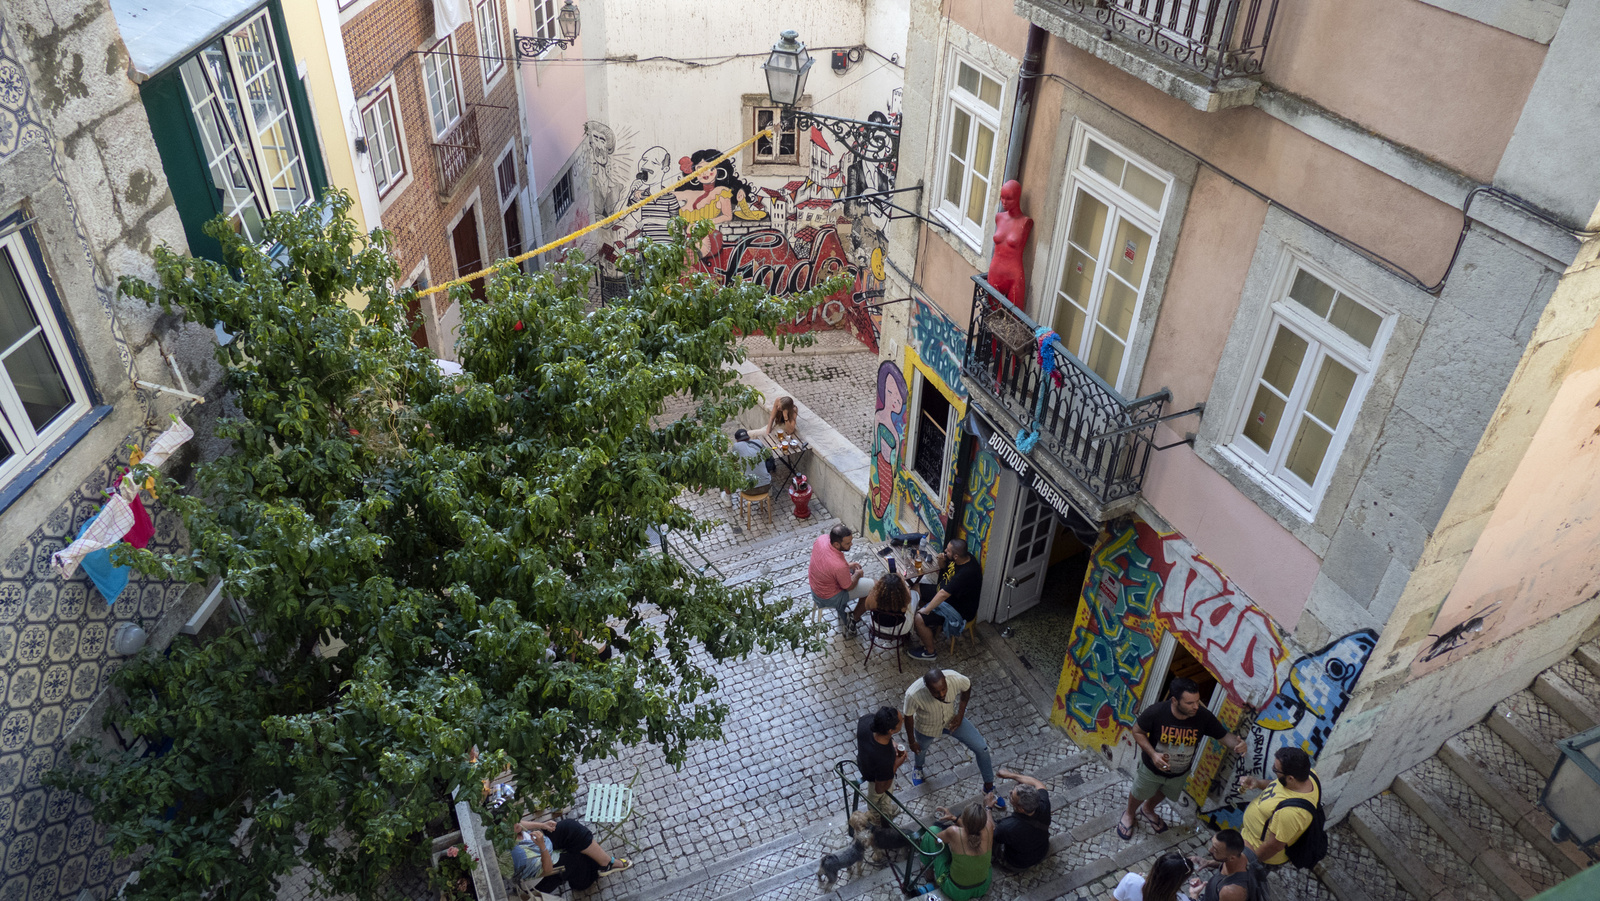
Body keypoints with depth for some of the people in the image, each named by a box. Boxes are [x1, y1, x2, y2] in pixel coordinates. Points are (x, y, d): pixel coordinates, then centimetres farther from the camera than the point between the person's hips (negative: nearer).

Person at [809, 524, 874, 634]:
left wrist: (848, 565, 2)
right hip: (829, 598, -7)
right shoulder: (840, 566, -40)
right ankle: (854, 619, 27)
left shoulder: (822, 538, -21)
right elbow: (849, 587, -18)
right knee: (872, 586, 4)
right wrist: (857, 574, 0)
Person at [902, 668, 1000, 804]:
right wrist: (911, 741, -7)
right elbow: (908, 716, -22)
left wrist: (961, 713, -11)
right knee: (921, 749, 30)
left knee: (982, 748, -1)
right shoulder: (914, 695, -44)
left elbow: (967, 686, -11)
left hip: (952, 720, 1)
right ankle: (918, 768, 69)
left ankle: (989, 789, 26)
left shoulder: (955, 678, -38)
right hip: (926, 728, -1)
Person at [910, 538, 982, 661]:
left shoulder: (966, 573, -38)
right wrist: (941, 562, -13)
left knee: (919, 618, -19)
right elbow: (943, 569, 10)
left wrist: (925, 611, -28)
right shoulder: (962, 557, -10)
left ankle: (929, 652, 5)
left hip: (957, 609, -10)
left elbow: (943, 594, -34)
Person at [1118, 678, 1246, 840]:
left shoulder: (1203, 716, -32)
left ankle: (1148, 810, 65)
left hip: (1180, 773, 3)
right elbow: (1137, 731, -20)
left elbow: (1224, 735, -17)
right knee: (1139, 794, 25)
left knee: (1163, 793, 33)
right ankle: (1129, 814, 58)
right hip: (1151, 768, -3)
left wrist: (1237, 744, -40)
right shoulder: (1156, 712, -37)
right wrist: (1153, 754, -33)